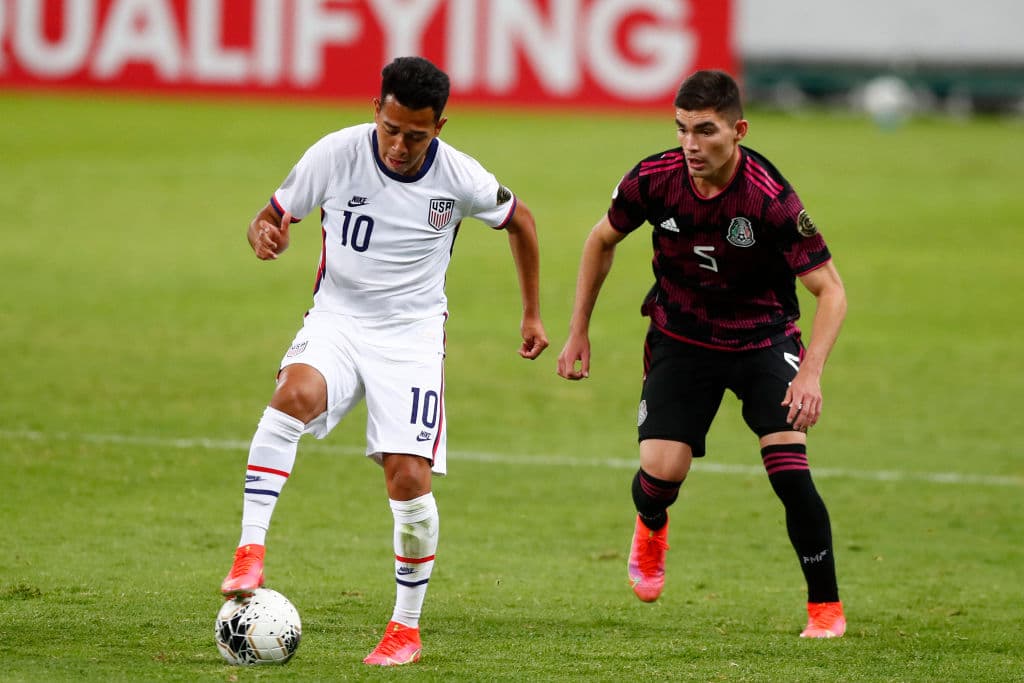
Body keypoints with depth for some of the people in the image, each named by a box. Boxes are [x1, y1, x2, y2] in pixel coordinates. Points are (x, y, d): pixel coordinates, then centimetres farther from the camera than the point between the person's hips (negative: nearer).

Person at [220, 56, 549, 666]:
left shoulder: (460, 179, -11)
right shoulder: (336, 154, -12)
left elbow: (519, 219, 10)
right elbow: (274, 215, 2)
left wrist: (533, 313, 17)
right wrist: (265, 235, -24)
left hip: (412, 334, 0)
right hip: (337, 318, 0)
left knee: (409, 476, -11)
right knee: (296, 394, -34)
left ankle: (407, 627, 8)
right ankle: (250, 554, -36)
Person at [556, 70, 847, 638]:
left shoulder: (770, 198, -27)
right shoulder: (653, 179, -17)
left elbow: (830, 289, -21)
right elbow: (602, 240, 4)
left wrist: (810, 373, -33)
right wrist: (578, 332, 6)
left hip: (763, 338, -2)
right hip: (682, 337, 2)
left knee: (788, 469, -19)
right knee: (661, 471, -12)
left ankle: (826, 607, -1)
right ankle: (651, 527, 28)